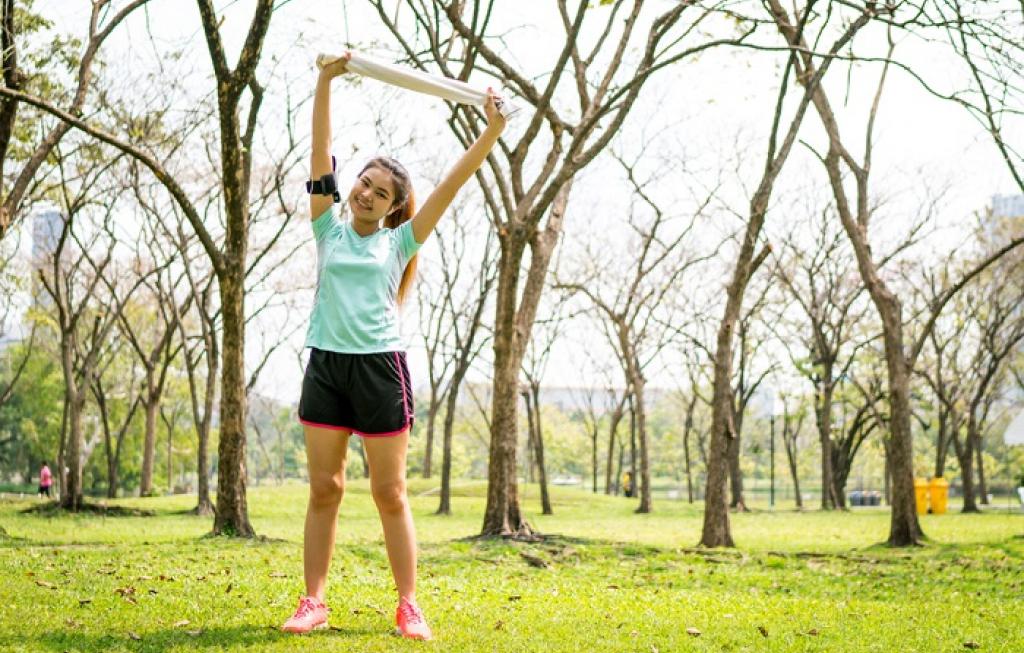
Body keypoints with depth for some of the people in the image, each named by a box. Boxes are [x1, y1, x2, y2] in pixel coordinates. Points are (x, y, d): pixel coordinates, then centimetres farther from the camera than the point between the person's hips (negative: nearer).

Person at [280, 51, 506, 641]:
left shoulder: (400, 241, 7)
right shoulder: (330, 229, 9)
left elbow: (452, 184, 0)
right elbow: (321, 153, 3)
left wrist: (492, 132, -7)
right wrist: (326, 81, -4)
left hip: (381, 366, -1)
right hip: (326, 364, 2)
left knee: (390, 493, 2)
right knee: (324, 489, 4)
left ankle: (409, 606, 7)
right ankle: (314, 603, 9)